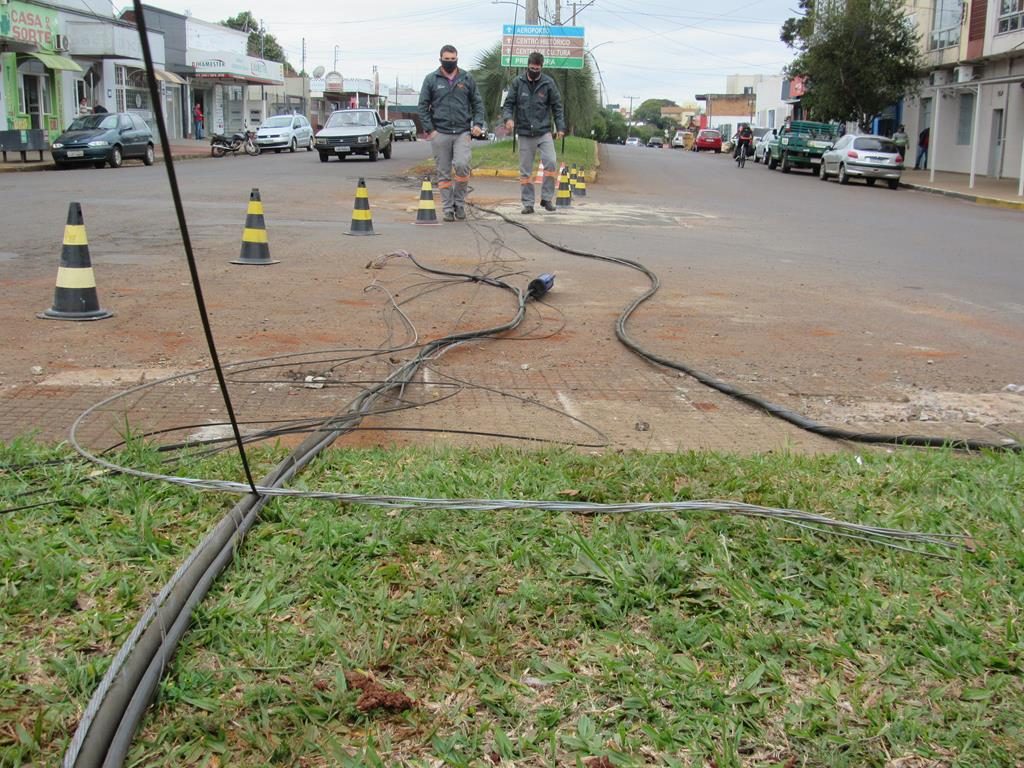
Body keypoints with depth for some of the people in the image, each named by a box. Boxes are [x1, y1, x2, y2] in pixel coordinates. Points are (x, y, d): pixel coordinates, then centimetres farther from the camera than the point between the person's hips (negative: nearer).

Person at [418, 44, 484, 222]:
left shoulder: (467, 79, 9)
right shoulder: (431, 79, 5)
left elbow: (477, 103, 13)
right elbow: (423, 106, 4)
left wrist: (478, 123, -2)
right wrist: (429, 129, -5)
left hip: (462, 132, 0)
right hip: (440, 133, 0)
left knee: (462, 165, -17)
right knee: (443, 173, 3)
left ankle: (459, 202, 2)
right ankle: (448, 209, 11)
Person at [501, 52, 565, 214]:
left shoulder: (548, 83, 0)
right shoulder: (518, 82, 1)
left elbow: (557, 106, 6)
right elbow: (508, 103, 4)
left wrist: (560, 127, -2)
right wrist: (508, 118, -16)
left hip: (544, 132, -1)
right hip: (524, 133, 1)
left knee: (550, 163, -16)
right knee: (525, 170, 4)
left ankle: (546, 198, -2)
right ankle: (528, 203, 12)